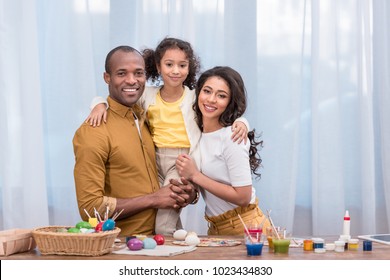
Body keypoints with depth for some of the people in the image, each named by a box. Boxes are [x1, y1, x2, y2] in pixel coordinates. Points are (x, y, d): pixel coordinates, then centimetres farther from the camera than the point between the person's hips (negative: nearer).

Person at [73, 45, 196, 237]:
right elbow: (89, 208, -13)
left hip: (154, 237, 7)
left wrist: (187, 193, 3)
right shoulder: (92, 132, -10)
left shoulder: (146, 118, 12)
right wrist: (153, 199, -11)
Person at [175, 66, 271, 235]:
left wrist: (195, 176, -18)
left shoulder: (231, 137, -19)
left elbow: (243, 196, -21)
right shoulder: (197, 132, 3)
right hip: (215, 227, 7)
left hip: (245, 227, -7)